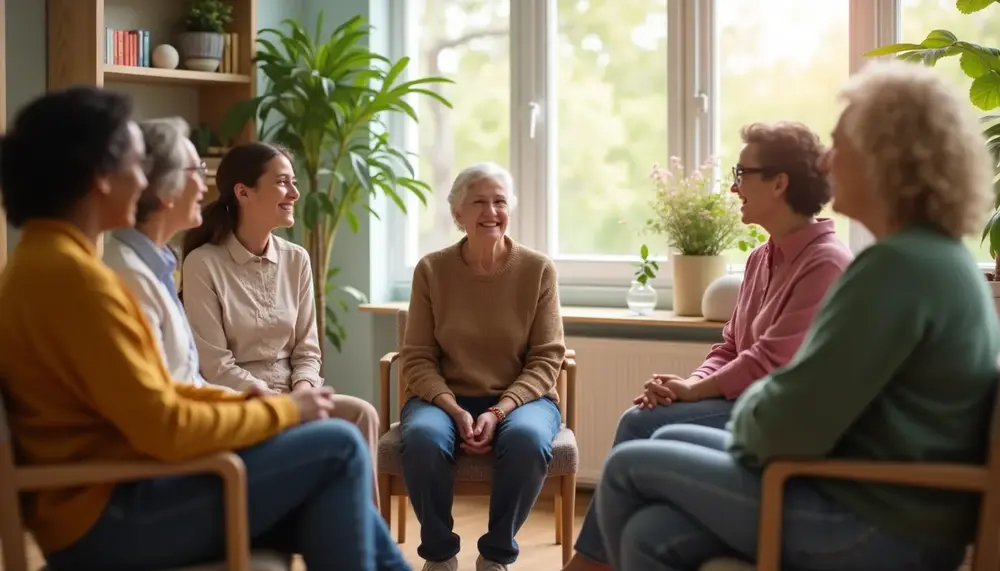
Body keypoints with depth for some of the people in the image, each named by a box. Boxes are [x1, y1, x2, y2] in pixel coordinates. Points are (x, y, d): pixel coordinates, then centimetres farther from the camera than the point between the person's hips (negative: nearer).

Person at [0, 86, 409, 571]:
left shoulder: (45, 259, 12)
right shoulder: (71, 273, -20)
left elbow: (151, 391, 15)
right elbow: (163, 427, -21)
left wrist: (247, 402, 4)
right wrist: (281, 411, -9)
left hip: (114, 493, 10)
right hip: (110, 515, -10)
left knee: (326, 499, 11)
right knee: (337, 448, -8)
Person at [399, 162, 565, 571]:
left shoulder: (538, 270, -2)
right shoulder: (431, 270, -1)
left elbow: (546, 358, -4)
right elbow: (416, 358, -1)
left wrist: (499, 411, -19)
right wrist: (455, 410, -19)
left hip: (519, 398, 0)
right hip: (446, 397, 0)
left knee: (527, 438, -35)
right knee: (422, 437, -34)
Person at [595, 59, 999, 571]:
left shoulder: (898, 266, -23)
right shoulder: (939, 257, 12)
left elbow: (785, 428, -23)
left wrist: (749, 409, -2)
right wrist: (764, 405, 4)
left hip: (876, 529, -10)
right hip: (885, 505, 10)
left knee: (629, 469, 0)